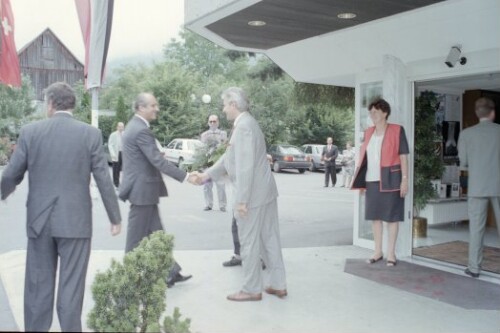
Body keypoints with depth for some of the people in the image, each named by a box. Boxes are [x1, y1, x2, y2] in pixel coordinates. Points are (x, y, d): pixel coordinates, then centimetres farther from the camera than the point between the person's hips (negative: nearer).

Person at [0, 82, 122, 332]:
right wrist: (115, 217, 5)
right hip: (75, 220, -2)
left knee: (38, 284, 14)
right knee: (71, 285, 6)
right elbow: (104, 180, -5)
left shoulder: (30, 131, -2)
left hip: (39, 219, 2)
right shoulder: (90, 134, -5)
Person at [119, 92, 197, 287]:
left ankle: (169, 273, 21)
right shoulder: (141, 130, -20)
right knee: (137, 238, 3)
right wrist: (186, 177, -24)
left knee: (156, 234, 13)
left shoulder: (134, 126, 12)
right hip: (142, 190, -10)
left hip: (142, 188, 10)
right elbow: (158, 161, -25)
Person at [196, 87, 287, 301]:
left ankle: (251, 290, 16)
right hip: (264, 192, 10)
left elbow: (245, 167, -23)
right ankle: (278, 285, 24)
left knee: (249, 243, 3)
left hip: (252, 195, -10)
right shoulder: (246, 123, 14)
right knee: (270, 239, 14)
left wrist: (241, 200, -21)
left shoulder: (243, 126, -18)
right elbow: (229, 158, 22)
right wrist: (207, 174, 25)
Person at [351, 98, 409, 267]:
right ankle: (378, 251, 20)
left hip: (390, 180, -5)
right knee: (375, 216, 10)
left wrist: (404, 179, -11)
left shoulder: (397, 131, -4)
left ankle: (391, 253, 11)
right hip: (372, 180, 5)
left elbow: (403, 157, -6)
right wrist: (360, 180, 12)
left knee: (392, 216, 2)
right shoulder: (368, 132, 11)